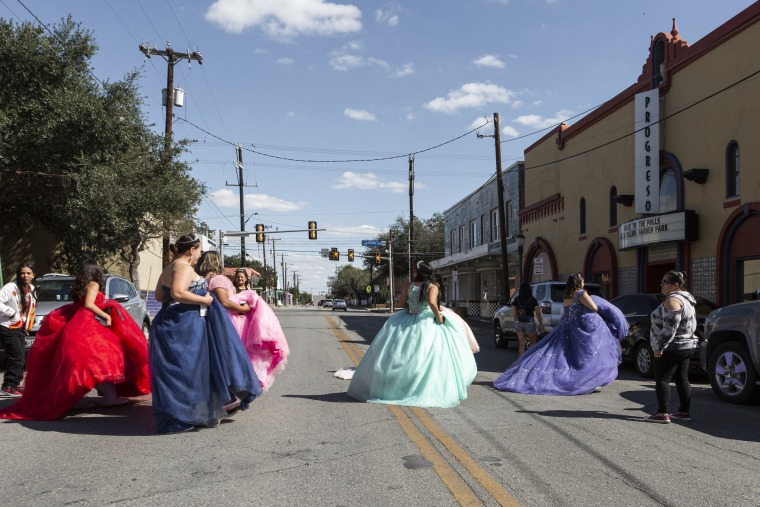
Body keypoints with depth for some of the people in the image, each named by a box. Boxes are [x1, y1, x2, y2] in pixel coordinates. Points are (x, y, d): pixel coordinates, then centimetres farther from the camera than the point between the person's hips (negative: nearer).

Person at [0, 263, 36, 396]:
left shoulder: (31, 289, 9)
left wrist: (28, 326, 14)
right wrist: (12, 313, -22)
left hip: (20, 328, 8)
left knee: (20, 358, 10)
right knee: (17, 357, -13)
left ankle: (14, 385, 20)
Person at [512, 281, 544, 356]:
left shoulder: (516, 300, 3)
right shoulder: (532, 300, -5)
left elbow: (514, 314, 6)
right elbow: (538, 314, -4)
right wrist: (541, 325, 4)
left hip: (519, 322, 3)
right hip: (529, 322, -3)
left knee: (521, 344, 8)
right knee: (533, 342, 15)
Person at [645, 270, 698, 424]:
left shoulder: (672, 300, -18)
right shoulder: (686, 299, 15)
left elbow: (670, 328, -25)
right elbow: (691, 325, 21)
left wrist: (659, 347, -21)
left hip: (672, 348, -10)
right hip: (687, 346, 10)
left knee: (662, 379, -5)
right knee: (682, 379, 12)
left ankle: (662, 413, -5)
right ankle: (684, 412, 17)